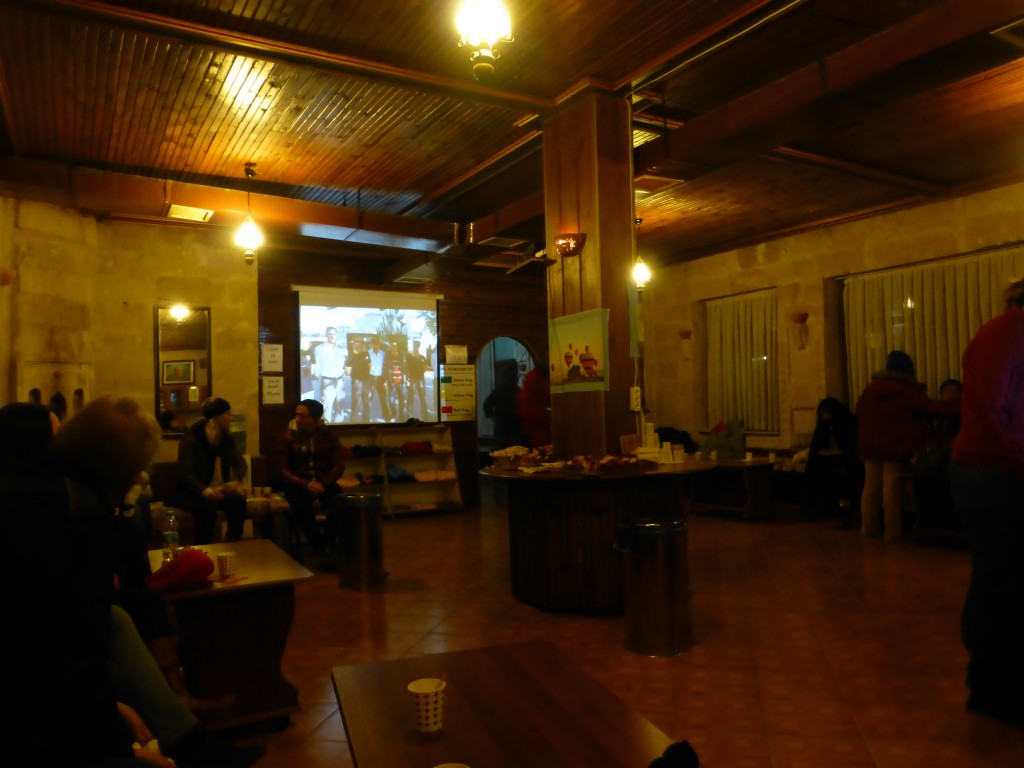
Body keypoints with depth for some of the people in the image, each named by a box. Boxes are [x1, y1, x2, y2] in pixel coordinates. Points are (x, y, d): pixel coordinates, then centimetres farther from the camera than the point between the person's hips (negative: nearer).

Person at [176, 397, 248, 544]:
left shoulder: (227, 438, 8)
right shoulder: (191, 439, -10)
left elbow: (240, 464, 4)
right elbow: (185, 473, -17)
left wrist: (234, 482, -19)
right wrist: (205, 491, -35)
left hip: (221, 490, 5)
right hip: (195, 492, -5)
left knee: (239, 501, -26)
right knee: (207, 508, -36)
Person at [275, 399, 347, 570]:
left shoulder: (328, 436, 4)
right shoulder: (288, 437, -1)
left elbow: (338, 466, -1)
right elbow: (282, 470, -6)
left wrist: (323, 483, -20)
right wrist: (305, 484, -22)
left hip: (323, 482, 1)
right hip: (298, 483, -1)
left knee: (340, 502, -32)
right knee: (301, 504, -36)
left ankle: (329, 546, -14)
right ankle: (319, 549, -19)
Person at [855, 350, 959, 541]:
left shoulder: (869, 388, 4)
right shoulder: (907, 393, -10)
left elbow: (859, 413, 14)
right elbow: (938, 408, -6)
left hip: (869, 446, 5)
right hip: (895, 447, -4)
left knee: (871, 485, 10)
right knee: (892, 489, -1)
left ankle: (869, 526, 16)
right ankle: (893, 531, 3)